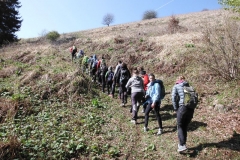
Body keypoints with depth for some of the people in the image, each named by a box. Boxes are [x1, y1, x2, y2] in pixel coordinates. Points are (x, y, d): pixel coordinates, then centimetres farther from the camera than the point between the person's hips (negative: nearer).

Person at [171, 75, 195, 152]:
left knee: (180, 127, 7)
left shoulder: (176, 86, 8)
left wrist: (176, 109, 2)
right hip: (191, 109, 5)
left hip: (182, 108, -5)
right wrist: (192, 106, 13)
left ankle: (182, 145, 0)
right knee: (185, 127, 17)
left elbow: (174, 98, -5)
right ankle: (182, 144, 25)